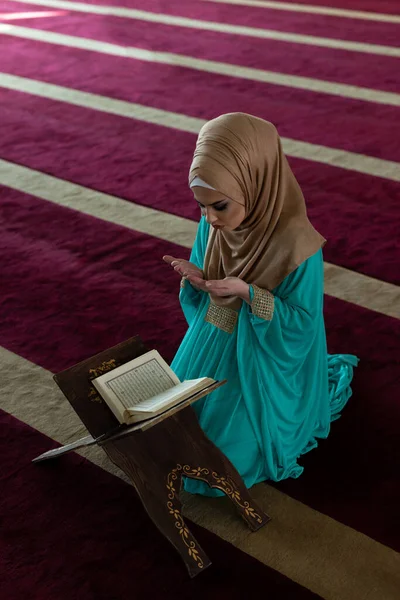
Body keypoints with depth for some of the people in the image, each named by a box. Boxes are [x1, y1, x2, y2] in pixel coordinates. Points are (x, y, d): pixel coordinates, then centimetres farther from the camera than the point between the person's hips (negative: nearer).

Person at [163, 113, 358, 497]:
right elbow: (204, 292, 2)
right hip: (212, 348, 6)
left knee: (231, 452, 3)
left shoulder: (296, 244, -31)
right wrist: (195, 278, -21)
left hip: (262, 360, -6)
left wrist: (248, 293, -35)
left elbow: (302, 325, -22)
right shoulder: (213, 225, -13)